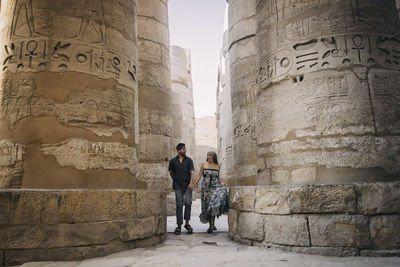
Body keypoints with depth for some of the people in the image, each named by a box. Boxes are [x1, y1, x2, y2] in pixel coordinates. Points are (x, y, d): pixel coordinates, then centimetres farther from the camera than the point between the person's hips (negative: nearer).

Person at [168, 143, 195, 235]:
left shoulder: (189, 160, 4)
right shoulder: (173, 161, 6)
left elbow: (192, 172, -6)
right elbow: (171, 172, 20)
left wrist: (191, 183, -20)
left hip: (187, 185, 0)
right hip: (178, 185, 0)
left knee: (188, 202, -14)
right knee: (179, 204, -3)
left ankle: (187, 223, 0)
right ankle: (179, 225, 3)